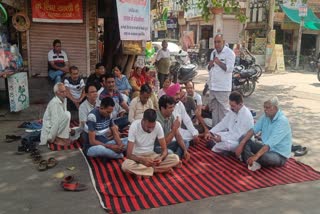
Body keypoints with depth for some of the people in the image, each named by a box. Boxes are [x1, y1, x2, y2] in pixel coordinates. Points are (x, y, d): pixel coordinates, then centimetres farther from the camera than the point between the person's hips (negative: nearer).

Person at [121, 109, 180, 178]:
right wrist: (143, 160, -40)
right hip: (137, 157, -3)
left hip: (151, 155, 3)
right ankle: (155, 169, -19)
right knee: (125, 166, -37)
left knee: (176, 158, -20)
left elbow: (164, 149, -8)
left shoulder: (158, 126, -15)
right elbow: (129, 154, -23)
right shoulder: (134, 126, -23)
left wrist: (161, 158, -31)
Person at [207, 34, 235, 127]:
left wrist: (218, 62, -19)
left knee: (223, 109, -3)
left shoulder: (229, 53, -8)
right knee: (214, 108, 15)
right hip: (213, 85, 7)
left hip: (223, 87, -7)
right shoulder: (213, 52, 15)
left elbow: (229, 68, -17)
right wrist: (210, 65, 0)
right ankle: (214, 127, 25)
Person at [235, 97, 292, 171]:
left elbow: (270, 143, -33)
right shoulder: (266, 116, 0)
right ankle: (252, 162, -24)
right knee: (243, 139, -6)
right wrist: (241, 144, -17)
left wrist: (256, 156, -41)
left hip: (280, 155, -8)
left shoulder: (282, 121, -24)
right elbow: (253, 130, -3)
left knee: (264, 157, -41)